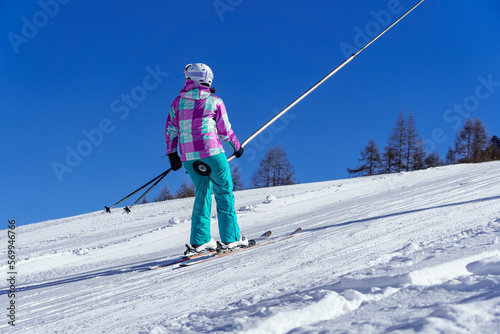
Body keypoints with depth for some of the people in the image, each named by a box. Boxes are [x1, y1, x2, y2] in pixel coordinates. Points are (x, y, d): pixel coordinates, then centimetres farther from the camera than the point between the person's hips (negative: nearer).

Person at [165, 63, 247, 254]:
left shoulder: (178, 102, 9)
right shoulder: (214, 101, 1)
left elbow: (170, 130, 11)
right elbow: (225, 131, 5)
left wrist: (172, 154, 22)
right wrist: (236, 146, 21)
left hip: (188, 156, 4)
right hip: (211, 151, -4)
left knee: (203, 194, 14)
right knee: (224, 193, 6)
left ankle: (200, 241, 10)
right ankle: (230, 237, 4)